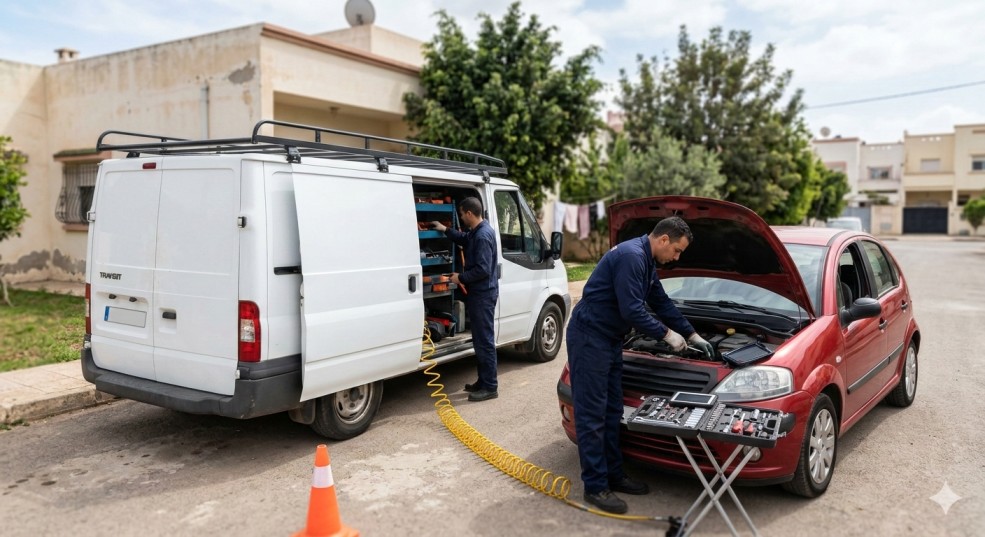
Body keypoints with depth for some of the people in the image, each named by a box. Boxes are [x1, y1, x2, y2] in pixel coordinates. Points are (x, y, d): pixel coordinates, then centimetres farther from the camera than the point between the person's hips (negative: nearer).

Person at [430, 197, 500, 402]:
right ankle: (483, 381, 25)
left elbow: (483, 269, -25)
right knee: (480, 339, 16)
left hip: (483, 294, -11)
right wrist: (445, 230, 32)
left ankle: (490, 387, 2)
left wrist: (460, 278, -14)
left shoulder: (483, 235, -21)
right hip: (478, 293, 11)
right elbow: (465, 240, 36)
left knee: (484, 341, -5)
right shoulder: (476, 232, 12)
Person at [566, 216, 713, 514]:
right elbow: (632, 311, -23)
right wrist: (667, 335, -12)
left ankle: (613, 474, 25)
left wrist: (692, 335, 25)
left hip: (609, 339, 10)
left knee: (612, 411, 14)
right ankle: (595, 486, 3)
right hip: (589, 337, -10)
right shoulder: (631, 256, -20)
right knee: (592, 414, -4)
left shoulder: (647, 261, 13)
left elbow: (662, 303, 23)